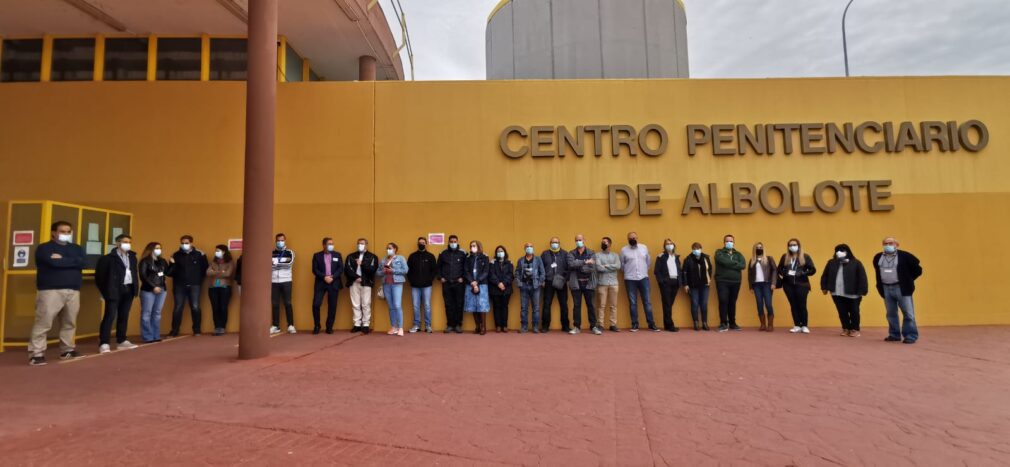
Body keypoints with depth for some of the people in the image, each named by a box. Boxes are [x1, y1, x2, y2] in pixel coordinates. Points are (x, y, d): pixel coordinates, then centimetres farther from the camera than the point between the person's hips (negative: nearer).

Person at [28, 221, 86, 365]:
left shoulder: (77, 248, 16)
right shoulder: (44, 248, 2)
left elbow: (81, 263, -2)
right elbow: (53, 262, -17)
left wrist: (61, 259, -6)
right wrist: (71, 261, -4)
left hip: (73, 291, 5)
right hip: (50, 290, -5)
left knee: (70, 323, 8)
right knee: (44, 323, -8)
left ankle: (67, 350, 17)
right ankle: (36, 354, -4)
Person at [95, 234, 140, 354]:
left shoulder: (132, 257, 13)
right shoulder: (109, 258, -7)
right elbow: (100, 275, -7)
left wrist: (135, 287, 7)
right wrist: (105, 291, -7)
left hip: (128, 289, 6)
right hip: (114, 290, -6)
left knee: (124, 316, 12)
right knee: (110, 316, -6)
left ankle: (121, 341, 21)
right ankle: (104, 344, -3)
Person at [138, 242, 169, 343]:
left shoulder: (162, 261, 13)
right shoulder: (145, 261, -5)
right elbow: (143, 276, -10)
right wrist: (153, 287, -14)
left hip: (161, 290, 6)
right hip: (148, 290, -6)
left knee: (157, 313, 10)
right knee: (147, 314, -1)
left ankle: (156, 336, 15)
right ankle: (147, 337, 2)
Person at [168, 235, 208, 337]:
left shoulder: (199, 254, 1)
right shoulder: (176, 255, 5)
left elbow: (205, 269, 5)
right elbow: (171, 272, 2)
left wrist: (199, 279, -1)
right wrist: (172, 264, -17)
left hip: (194, 285, -1)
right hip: (179, 286, 1)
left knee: (195, 307, -2)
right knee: (177, 308, 2)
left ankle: (197, 330, 10)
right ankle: (174, 331, 12)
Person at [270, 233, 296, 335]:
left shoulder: (290, 253, 6)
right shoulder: (271, 253, 9)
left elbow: (290, 264, -12)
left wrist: (276, 263, -13)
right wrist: (283, 264, -16)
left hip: (286, 281, -1)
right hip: (274, 282, 2)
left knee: (287, 303, -1)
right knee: (274, 304, 4)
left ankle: (291, 325, 3)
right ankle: (276, 326, 10)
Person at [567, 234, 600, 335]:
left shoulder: (591, 253, 3)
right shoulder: (571, 254, 5)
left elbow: (592, 268, -10)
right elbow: (572, 264, -16)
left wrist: (578, 266, -10)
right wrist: (585, 262, -18)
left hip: (588, 283, 0)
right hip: (576, 283, 0)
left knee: (590, 305, 4)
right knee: (576, 305, 4)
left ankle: (594, 326, 11)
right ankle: (576, 327, 11)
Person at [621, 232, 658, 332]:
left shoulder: (644, 248, 6)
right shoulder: (624, 250, 0)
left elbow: (648, 261, 15)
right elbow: (622, 265, 7)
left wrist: (644, 271, 14)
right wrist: (629, 272, 9)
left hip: (643, 278, 1)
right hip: (630, 279, -1)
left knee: (647, 301, 3)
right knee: (633, 303, 3)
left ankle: (651, 324, 9)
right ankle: (634, 324, 10)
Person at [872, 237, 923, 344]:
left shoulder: (904, 256, -7)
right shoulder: (878, 257, 6)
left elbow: (918, 269, -1)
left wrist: (907, 280, 1)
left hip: (901, 288, -4)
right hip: (886, 289, 4)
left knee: (908, 313, -2)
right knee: (891, 314, 10)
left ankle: (911, 336, 3)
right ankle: (894, 335, 18)